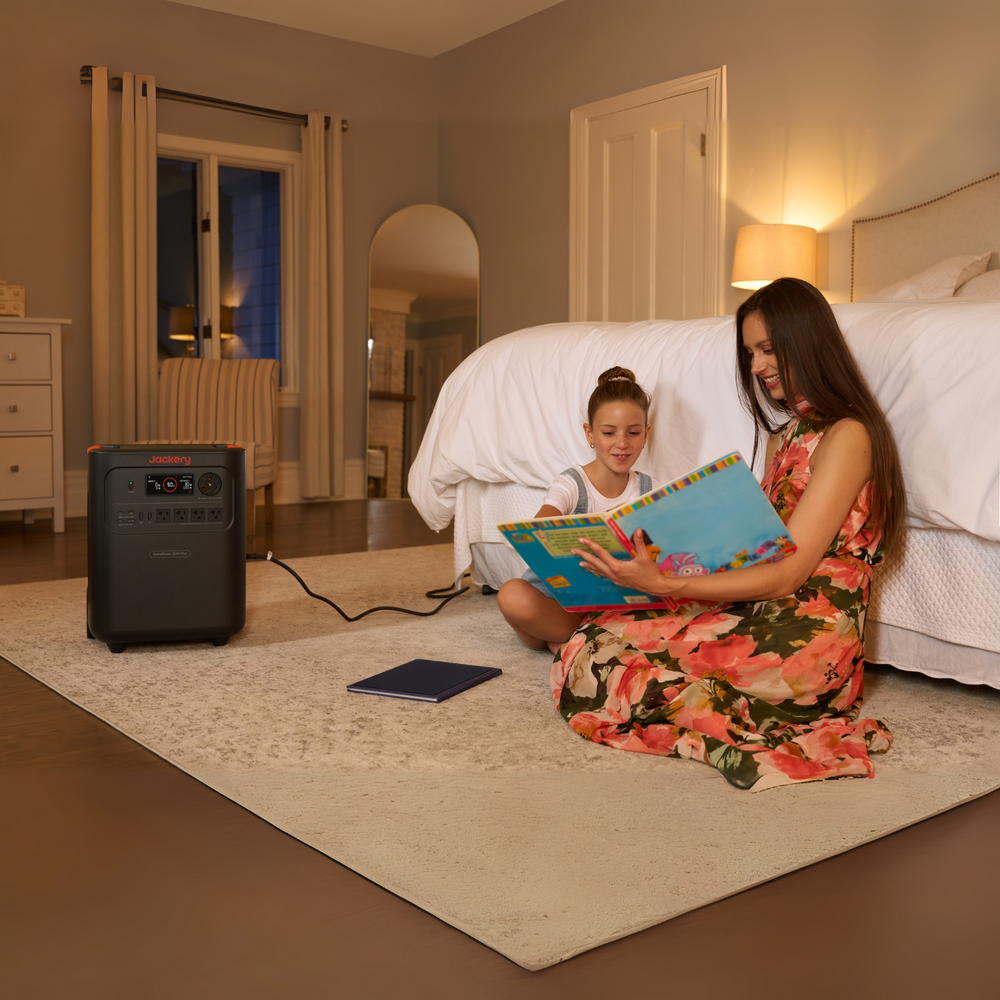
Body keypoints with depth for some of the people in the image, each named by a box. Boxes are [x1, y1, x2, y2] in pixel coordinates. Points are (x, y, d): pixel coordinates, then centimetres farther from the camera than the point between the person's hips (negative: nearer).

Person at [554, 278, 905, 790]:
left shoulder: (847, 435, -10)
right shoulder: (785, 434, 19)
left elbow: (784, 575, -17)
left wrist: (664, 583, -25)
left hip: (809, 638, -9)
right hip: (760, 615, 9)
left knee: (595, 660, -15)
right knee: (597, 637, -5)